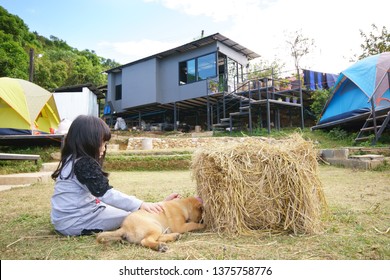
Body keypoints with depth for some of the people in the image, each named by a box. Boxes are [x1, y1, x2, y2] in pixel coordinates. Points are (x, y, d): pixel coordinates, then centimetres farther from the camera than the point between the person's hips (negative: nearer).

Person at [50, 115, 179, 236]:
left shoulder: (72, 160, 9)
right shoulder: (84, 164, -22)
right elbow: (106, 193, -28)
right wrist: (141, 205, -28)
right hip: (74, 221, -9)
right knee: (132, 215, -6)